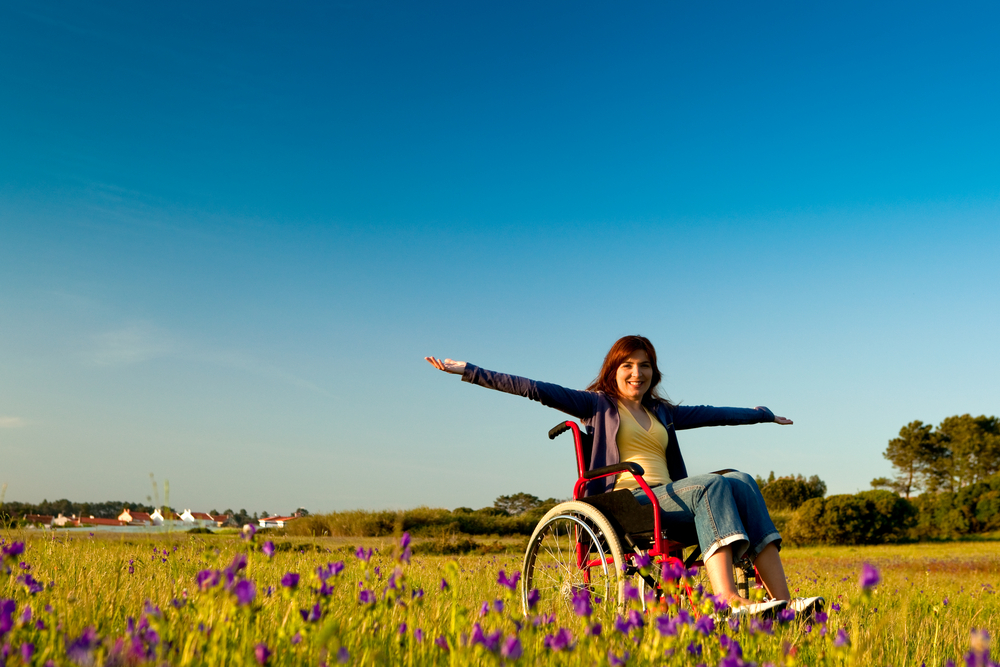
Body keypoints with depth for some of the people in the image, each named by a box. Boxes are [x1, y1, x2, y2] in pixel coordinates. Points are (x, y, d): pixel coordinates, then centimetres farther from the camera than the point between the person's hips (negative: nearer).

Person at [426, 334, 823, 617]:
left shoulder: (662, 413, 28)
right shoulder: (598, 404, 11)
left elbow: (712, 414, 37)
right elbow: (539, 390, 2)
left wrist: (763, 414, 44)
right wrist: (468, 371, -6)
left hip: (668, 501, 6)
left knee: (742, 482, -20)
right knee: (713, 485, -29)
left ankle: (782, 602, -29)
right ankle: (729, 602, -43)